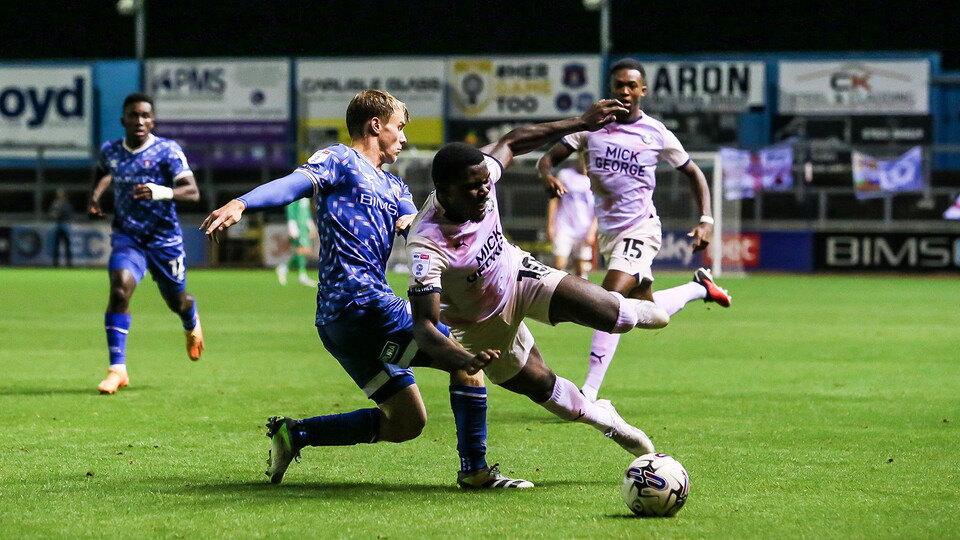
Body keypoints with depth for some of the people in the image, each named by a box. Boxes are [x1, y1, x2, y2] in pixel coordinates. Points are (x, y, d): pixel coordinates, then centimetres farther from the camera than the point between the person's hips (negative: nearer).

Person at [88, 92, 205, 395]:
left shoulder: (167, 151, -15)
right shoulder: (110, 151, -1)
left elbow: (192, 191, -25)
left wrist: (160, 192, -42)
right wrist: (95, 197, 7)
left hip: (164, 239, -2)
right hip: (127, 236, 2)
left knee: (176, 301, 14)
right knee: (120, 288, -24)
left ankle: (192, 324, 56)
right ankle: (117, 369, -22)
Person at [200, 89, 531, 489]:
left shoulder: (393, 187, 27)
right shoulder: (339, 161, 1)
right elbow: (292, 184, -16)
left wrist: (412, 221, -13)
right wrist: (240, 204, -35)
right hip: (359, 303, -10)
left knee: (406, 422, 11)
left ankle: (293, 433, 11)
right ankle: (474, 470, -5)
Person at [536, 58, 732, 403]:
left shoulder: (656, 134, -3)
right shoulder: (593, 127, 2)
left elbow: (693, 173, 8)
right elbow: (549, 157, 1)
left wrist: (706, 221, -4)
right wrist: (547, 175, -24)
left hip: (640, 229, -5)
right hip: (607, 230, 5)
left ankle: (589, 393, -24)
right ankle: (700, 288, 46)